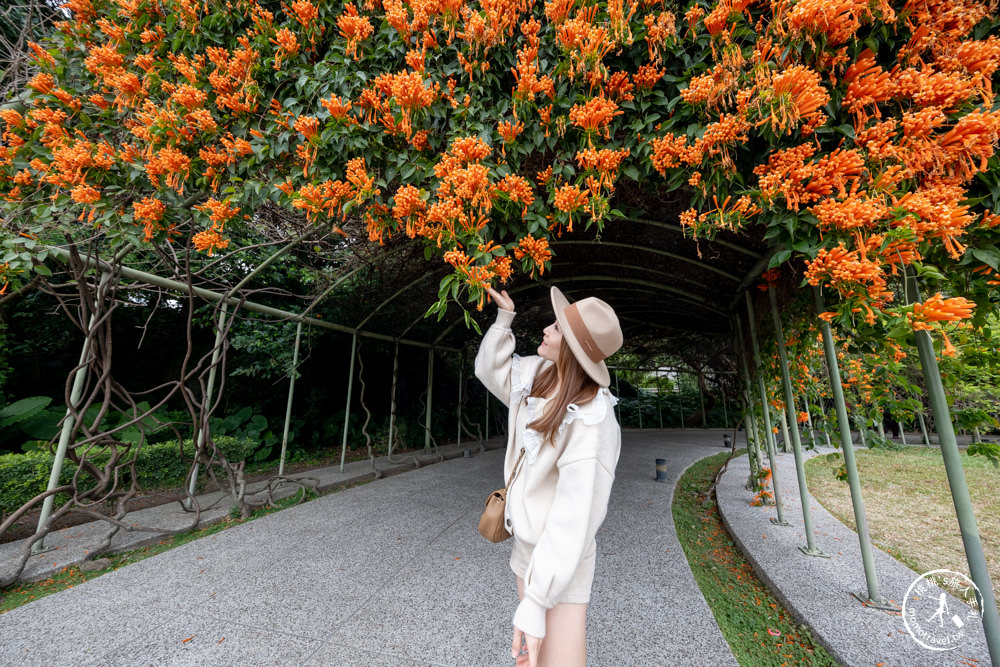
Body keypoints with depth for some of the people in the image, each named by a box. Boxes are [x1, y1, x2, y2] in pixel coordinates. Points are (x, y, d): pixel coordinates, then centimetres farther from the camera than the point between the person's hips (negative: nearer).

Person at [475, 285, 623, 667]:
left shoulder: (590, 422, -30)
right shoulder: (539, 376, -8)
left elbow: (575, 517, -30)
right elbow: (491, 369, 9)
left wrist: (535, 603, -27)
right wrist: (504, 319, 0)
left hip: (561, 560, -7)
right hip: (525, 545, 7)